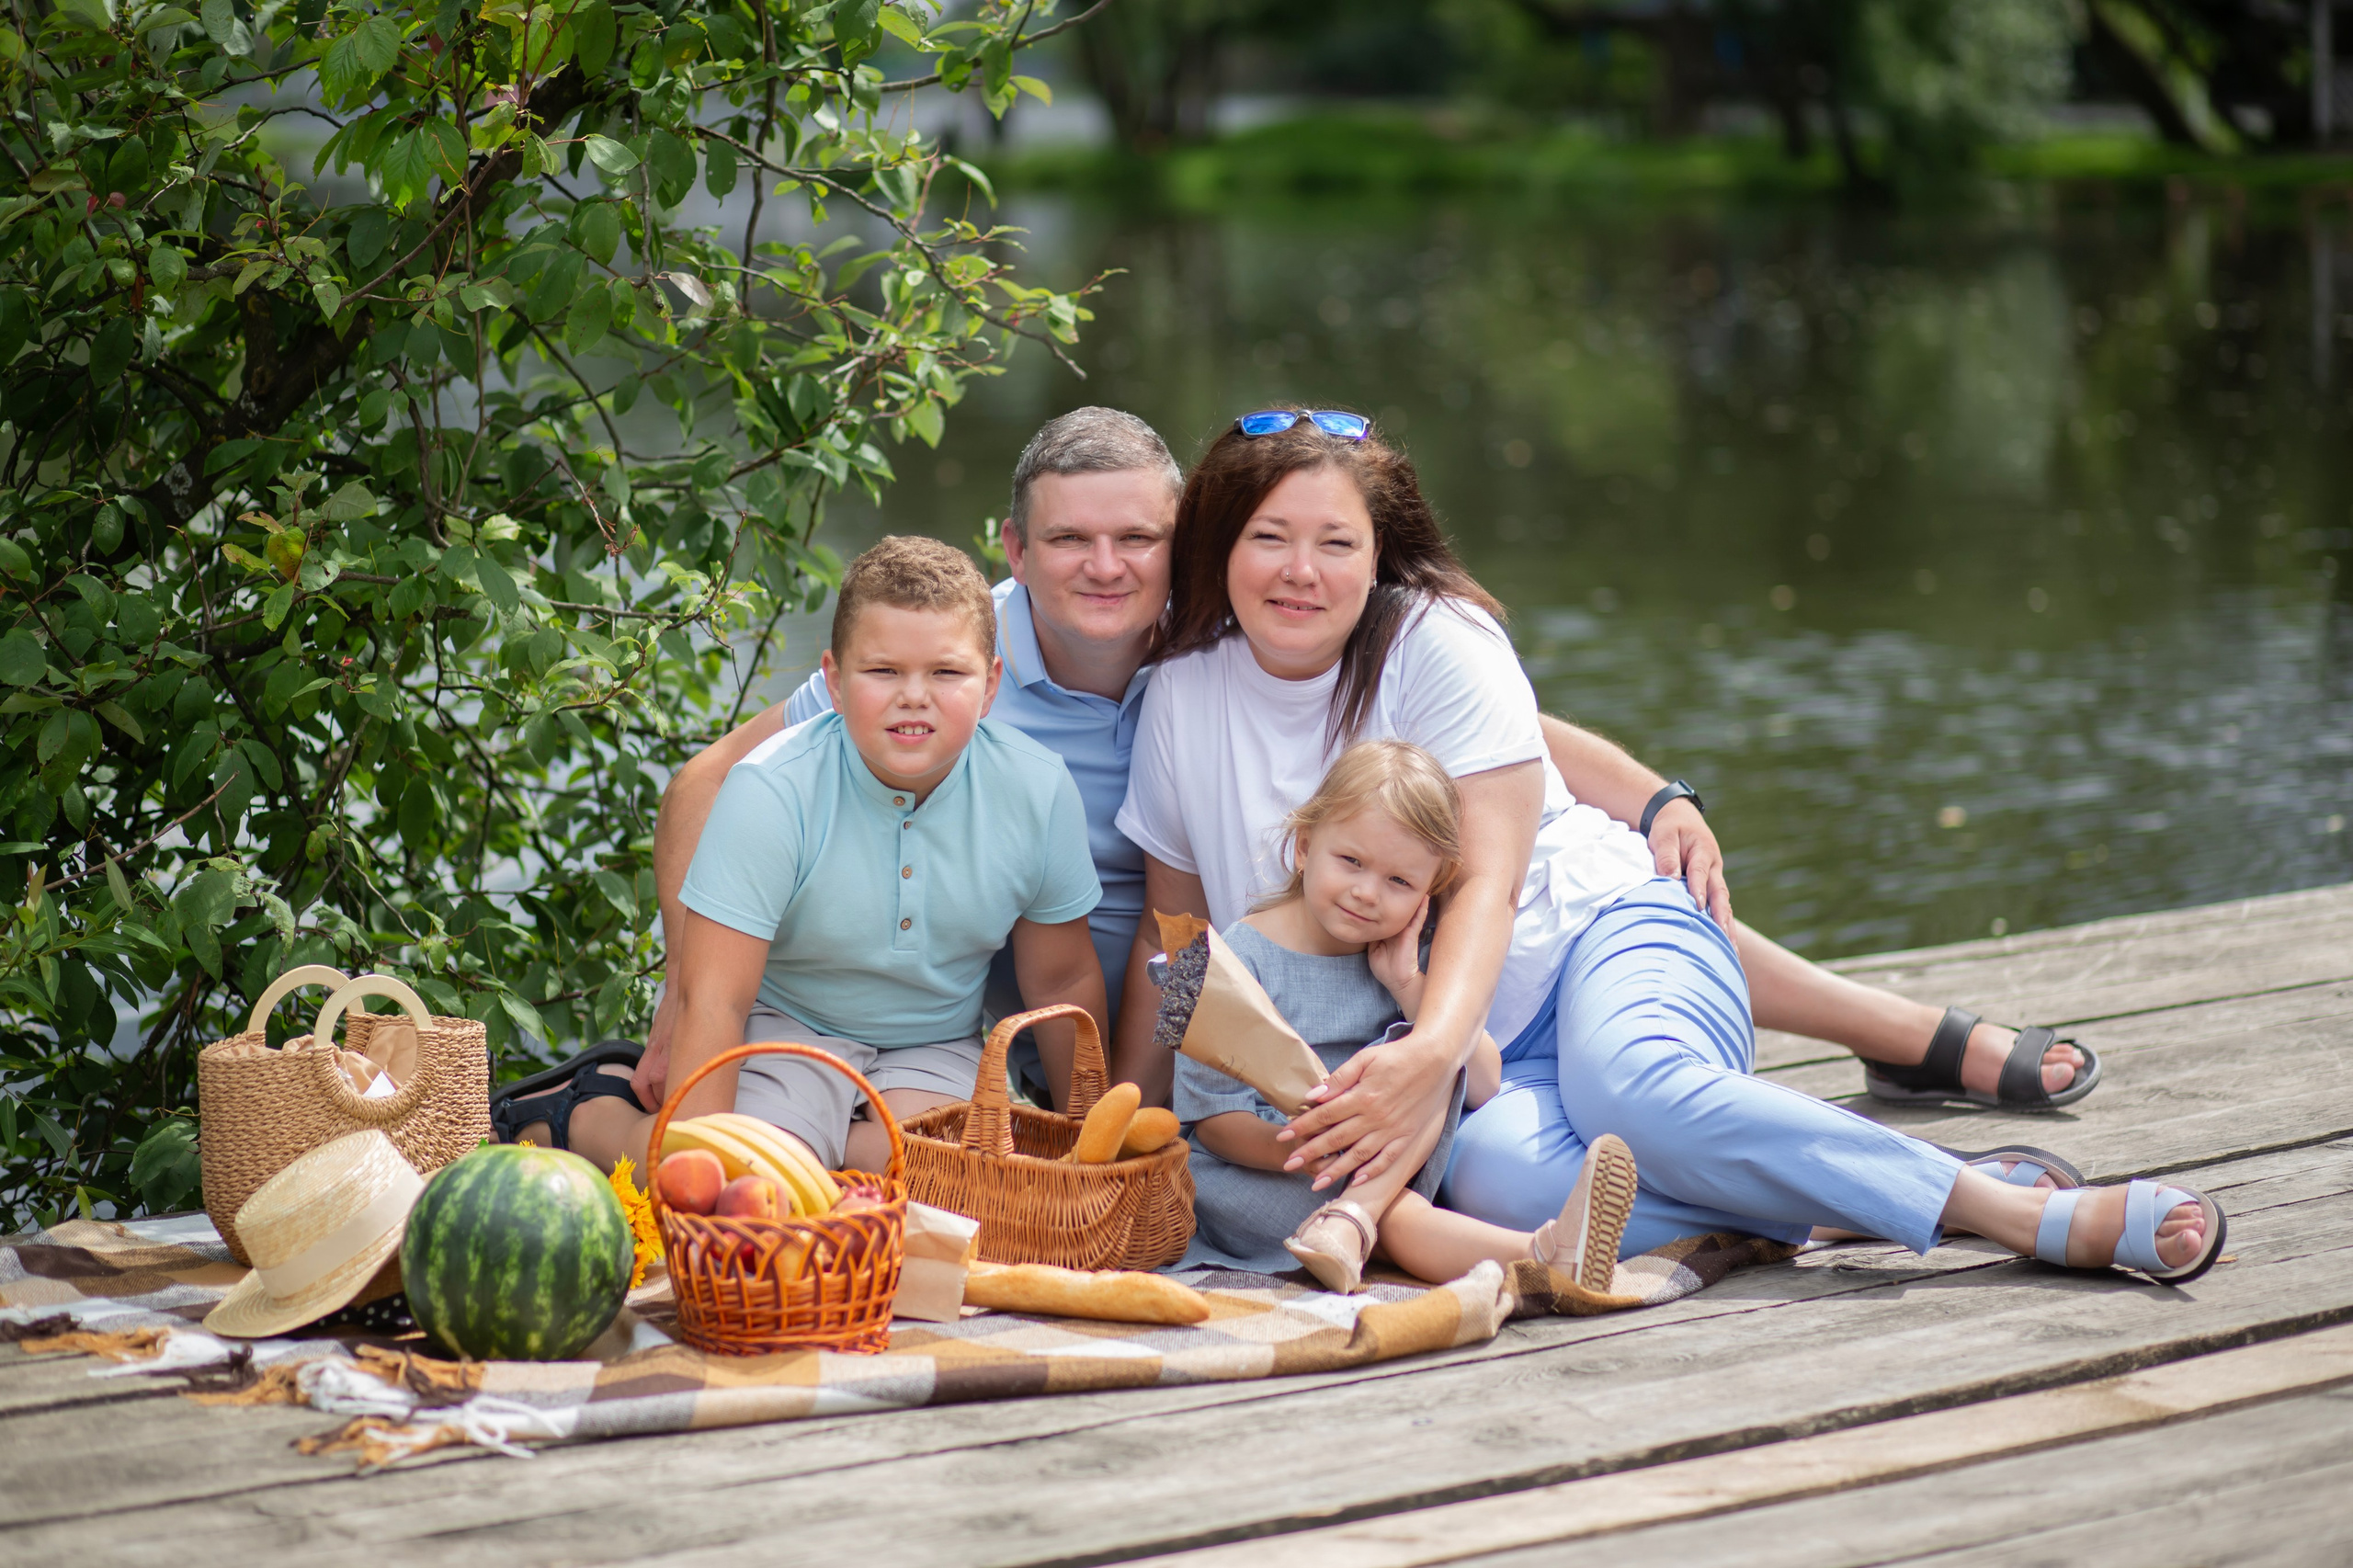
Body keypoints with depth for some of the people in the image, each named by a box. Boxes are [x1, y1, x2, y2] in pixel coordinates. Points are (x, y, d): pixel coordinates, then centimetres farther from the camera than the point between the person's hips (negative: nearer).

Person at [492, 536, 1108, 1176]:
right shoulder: (772, 791, -24)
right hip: (785, 1025, -2)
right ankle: (585, 1117, 2)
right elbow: (713, 998, -25)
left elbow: (1063, 983, 1)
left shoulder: (1039, 792, -15)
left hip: (934, 1046, 3)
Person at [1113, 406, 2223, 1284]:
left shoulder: (1437, 641, -6)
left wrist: (1434, 1047, -35)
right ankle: (1829, 1206, -28)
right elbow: (1173, 932, 13)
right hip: (1472, 1068, 2)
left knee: (1634, 1087, -39)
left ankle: (2019, 1208, -32)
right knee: (1496, 1173, -37)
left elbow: (1488, 878, -16)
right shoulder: (1184, 697, 4)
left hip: (1595, 931, -2)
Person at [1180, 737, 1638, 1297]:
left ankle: (1349, 1220, -35)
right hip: (1253, 1179, -6)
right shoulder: (1241, 957, -10)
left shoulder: (1397, 960, 6)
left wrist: (1410, 986, -12)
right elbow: (1213, 1118, -13)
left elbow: (1483, 1086, -3)